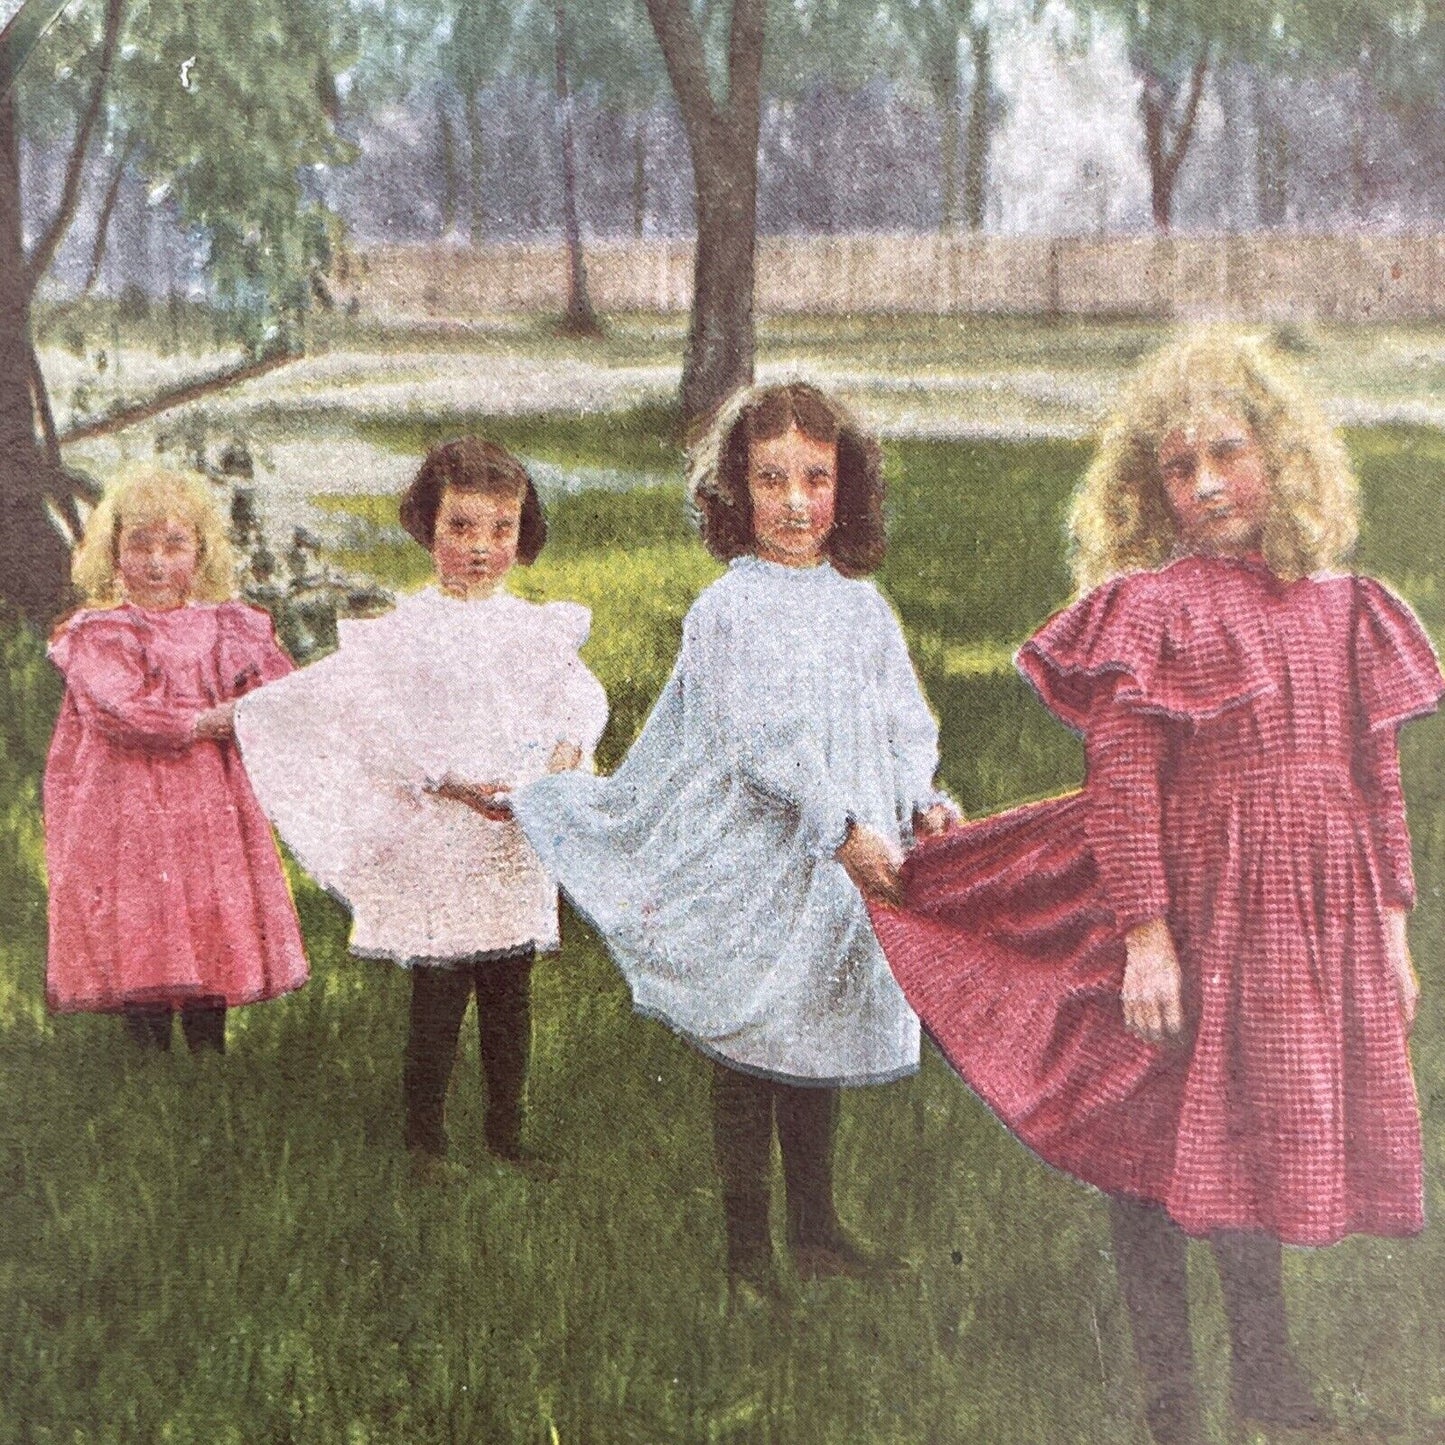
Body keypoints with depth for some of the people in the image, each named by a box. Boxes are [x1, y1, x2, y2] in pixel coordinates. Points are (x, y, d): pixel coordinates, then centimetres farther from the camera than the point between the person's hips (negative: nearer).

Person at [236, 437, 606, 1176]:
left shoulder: (536, 628, 7)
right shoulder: (405, 632, -6)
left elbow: (583, 696, 12)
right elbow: (379, 725, -12)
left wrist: (568, 749, -9)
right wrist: (446, 782, -23)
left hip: (519, 840, 4)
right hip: (435, 843, -4)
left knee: (510, 997, 12)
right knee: (438, 998, 0)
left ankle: (506, 1132, 26)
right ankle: (425, 1138, 15)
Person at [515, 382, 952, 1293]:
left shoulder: (861, 604, 8)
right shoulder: (730, 610, -9)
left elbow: (905, 723, 8)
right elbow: (763, 742, -17)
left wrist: (921, 804, -10)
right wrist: (842, 831, -24)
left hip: (847, 873, 5)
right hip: (751, 872, -5)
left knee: (820, 1052, 16)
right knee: (746, 1058, 5)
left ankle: (816, 1228, 30)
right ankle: (747, 1244, 16)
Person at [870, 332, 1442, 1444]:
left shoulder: (1343, 610, 7)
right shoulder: (1151, 607, -8)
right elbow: (1121, 788, -12)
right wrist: (1147, 936, -17)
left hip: (1326, 921, 5)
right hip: (1196, 909, -4)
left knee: (1272, 1141, 15)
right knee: (1163, 1147, 3)